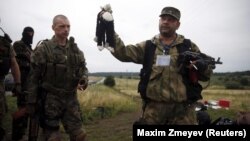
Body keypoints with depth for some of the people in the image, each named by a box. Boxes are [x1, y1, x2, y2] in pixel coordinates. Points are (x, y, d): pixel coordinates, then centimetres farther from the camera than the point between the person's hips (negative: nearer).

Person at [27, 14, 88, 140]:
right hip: (50, 100, -4)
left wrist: (84, 79, -6)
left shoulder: (75, 49, 7)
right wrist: (31, 102, -6)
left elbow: (83, 68, 17)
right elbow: (33, 77, -6)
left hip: (71, 99, 4)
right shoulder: (43, 49, -7)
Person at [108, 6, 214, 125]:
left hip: (182, 108, 0)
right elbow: (123, 52, -2)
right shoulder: (147, 46, 9)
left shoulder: (189, 46, 8)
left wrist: (200, 65, -14)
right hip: (153, 107, 0)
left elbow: (207, 74, 9)